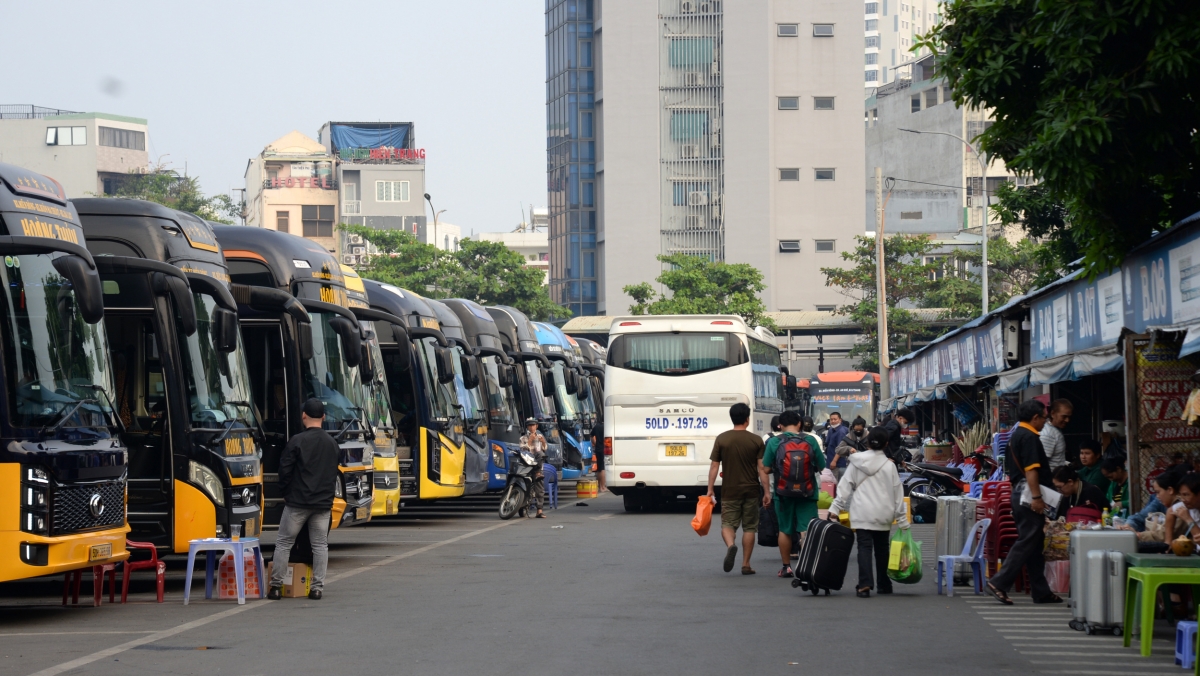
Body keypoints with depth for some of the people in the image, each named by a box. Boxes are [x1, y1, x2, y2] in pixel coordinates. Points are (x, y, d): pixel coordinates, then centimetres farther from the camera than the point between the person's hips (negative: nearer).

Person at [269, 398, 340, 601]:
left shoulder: (297, 441, -11)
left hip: (297, 502, -4)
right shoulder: (332, 444, 7)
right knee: (320, 545, 8)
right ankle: (317, 587, 5)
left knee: (284, 542, 4)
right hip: (324, 503, 4)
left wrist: (285, 490, 7)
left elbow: (285, 470, -10)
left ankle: (276, 586, 4)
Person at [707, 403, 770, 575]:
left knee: (728, 524, 7)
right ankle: (746, 565, 10)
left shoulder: (721, 439, -3)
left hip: (729, 490, 0)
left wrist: (710, 489, 5)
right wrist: (767, 491, 0)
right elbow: (762, 468, -5)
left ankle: (730, 545, -24)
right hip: (751, 490, 0)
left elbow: (714, 466, -2)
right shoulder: (756, 440, -4)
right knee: (749, 527, 10)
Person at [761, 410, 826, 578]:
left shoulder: (774, 442, -4)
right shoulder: (810, 441, -3)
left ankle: (786, 567, 22)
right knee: (806, 529, -2)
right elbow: (822, 467, 3)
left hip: (783, 493, 1)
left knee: (785, 530, 14)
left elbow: (764, 469, -5)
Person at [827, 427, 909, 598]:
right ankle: (884, 584, 22)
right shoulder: (889, 466, 1)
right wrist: (902, 519, 8)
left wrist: (835, 508, 3)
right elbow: (897, 494, 3)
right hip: (883, 515, 1)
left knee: (864, 548, -5)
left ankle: (865, 584, -20)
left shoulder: (856, 464, 1)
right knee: (882, 548, 15)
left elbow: (845, 487, -1)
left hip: (862, 514, -1)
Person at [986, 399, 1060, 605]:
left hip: (1018, 492, 11)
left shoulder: (1016, 435, 18)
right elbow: (1031, 469, -22)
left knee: (1034, 543, 12)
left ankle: (1041, 592, 14)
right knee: (1027, 542, -10)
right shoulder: (1029, 437, -13)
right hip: (1028, 493, -11)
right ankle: (999, 583, -14)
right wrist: (1036, 497, -24)